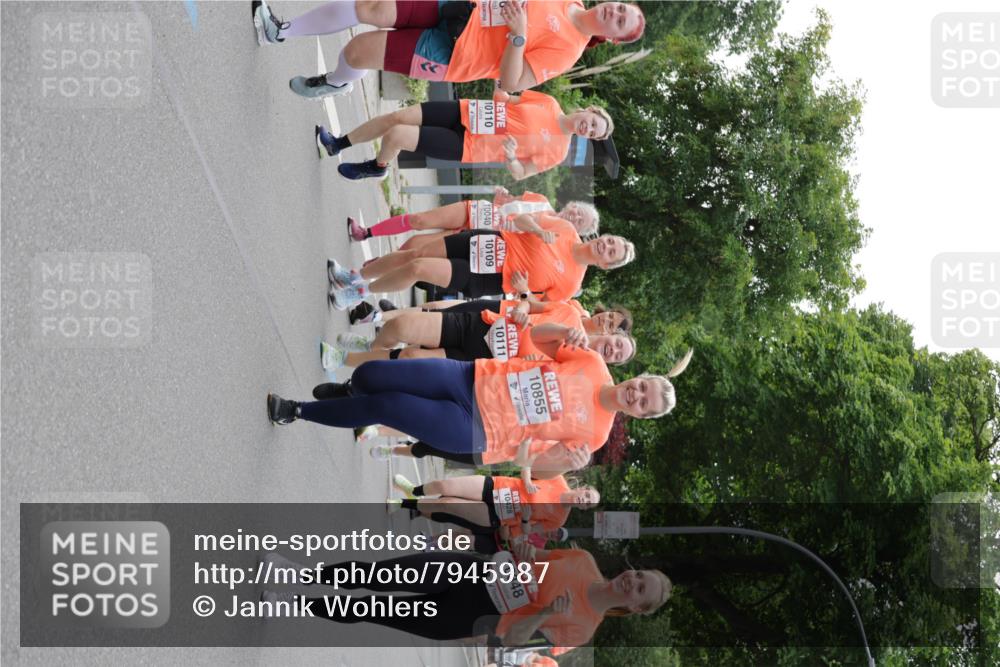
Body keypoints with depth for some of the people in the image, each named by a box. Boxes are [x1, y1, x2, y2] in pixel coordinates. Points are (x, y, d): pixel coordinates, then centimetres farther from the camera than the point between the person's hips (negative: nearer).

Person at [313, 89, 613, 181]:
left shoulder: (557, 150, -10)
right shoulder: (549, 103, 1)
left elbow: (520, 174, -6)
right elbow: (507, 101, 11)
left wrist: (511, 158, -29)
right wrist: (500, 87, -12)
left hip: (466, 146, -5)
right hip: (465, 112, 5)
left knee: (396, 136, -17)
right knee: (397, 117, -5)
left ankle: (377, 167, 19)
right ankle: (336, 145, 17)